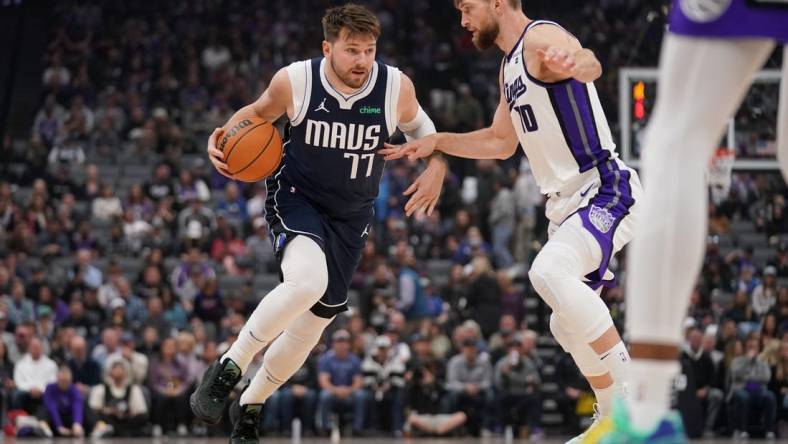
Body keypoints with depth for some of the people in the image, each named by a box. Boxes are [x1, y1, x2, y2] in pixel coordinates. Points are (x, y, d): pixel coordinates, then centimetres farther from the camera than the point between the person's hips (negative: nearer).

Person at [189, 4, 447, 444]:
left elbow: (419, 126, 6)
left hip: (351, 217, 4)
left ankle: (252, 405, 33)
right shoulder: (295, 81, -18)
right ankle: (228, 369, -19)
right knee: (307, 280, -35)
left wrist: (437, 166, -12)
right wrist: (225, 134, -15)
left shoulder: (396, 87, -16)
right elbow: (261, 111, 4)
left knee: (313, 322, 9)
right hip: (296, 195, -4)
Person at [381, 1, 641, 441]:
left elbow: (590, 65, -39)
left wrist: (574, 62, -63)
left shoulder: (542, 38, -14)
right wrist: (437, 142, 21)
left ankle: (631, 392, -29)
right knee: (568, 325, 15)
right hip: (569, 204, 11)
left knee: (549, 270, -33)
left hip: (605, 193, -11)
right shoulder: (511, 64, 17)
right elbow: (501, 142, 31)